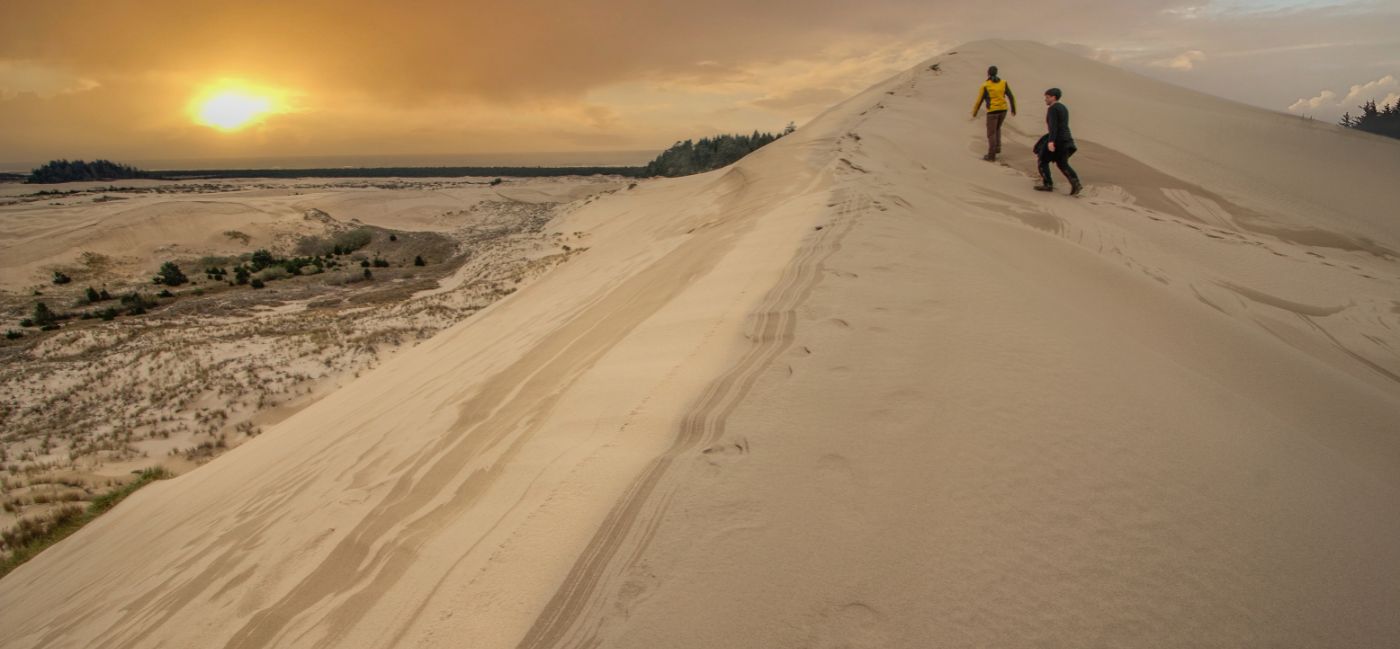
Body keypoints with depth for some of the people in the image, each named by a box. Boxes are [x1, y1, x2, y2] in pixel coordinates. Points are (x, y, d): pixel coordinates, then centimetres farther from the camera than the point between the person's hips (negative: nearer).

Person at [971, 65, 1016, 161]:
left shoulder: (985, 85, -10)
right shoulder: (1004, 83, 1)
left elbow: (979, 100, -7)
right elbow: (1011, 97, 3)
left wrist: (974, 113, 7)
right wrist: (1013, 109, 16)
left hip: (992, 111, -5)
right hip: (1003, 109, 5)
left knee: (991, 133, 4)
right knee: (996, 128, 27)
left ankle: (991, 155, 5)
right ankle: (997, 147, 20)